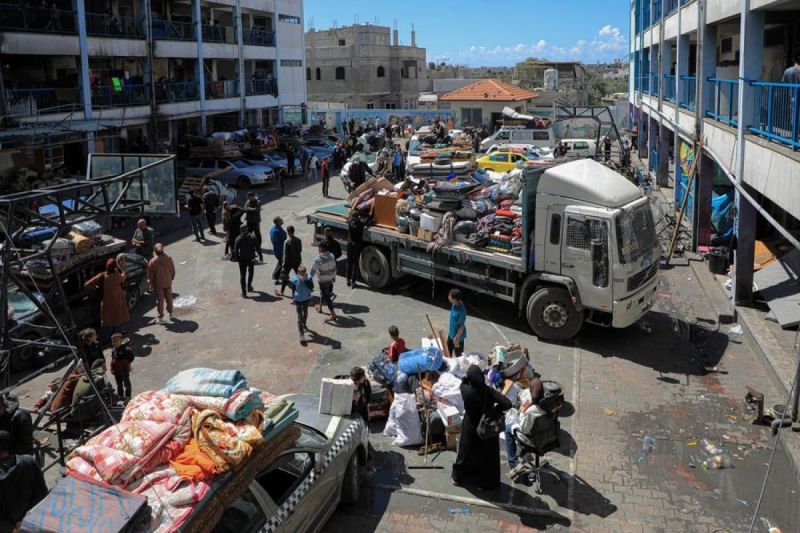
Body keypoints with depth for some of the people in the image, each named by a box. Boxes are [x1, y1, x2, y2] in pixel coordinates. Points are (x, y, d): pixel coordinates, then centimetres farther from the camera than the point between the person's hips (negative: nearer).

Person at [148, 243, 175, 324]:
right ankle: (170, 314, 32)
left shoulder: (152, 262, -19)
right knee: (169, 299, 18)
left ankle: (161, 318, 14)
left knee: (160, 301, 7)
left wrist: (151, 285, 1)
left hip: (158, 284, -3)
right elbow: (173, 270, 1)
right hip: (168, 283, 3)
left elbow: (150, 275, -11)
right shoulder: (168, 258, -11)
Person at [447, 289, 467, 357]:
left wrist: (457, 338, -18)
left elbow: (461, 326, -26)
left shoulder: (461, 311, -36)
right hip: (451, 334, 9)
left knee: (459, 356, 15)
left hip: (458, 336, -9)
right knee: (448, 351, 28)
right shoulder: (455, 304, -10)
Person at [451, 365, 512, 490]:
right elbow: (507, 403, -32)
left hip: (470, 428, 1)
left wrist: (469, 374, -8)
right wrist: (494, 411, -23)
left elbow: (463, 382, 1)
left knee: (467, 452, 23)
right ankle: (486, 483, 31)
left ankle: (457, 476, 42)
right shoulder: (489, 391, -26)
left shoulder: (465, 390, -23)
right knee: (487, 456, 18)